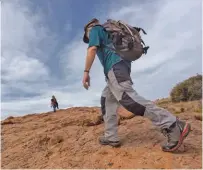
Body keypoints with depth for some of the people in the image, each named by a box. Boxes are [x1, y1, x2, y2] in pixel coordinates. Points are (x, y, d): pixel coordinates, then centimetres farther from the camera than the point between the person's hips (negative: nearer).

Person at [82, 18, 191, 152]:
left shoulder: (94, 29, 15)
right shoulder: (107, 32, 37)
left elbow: (92, 49, -5)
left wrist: (86, 72, -6)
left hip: (115, 67, -10)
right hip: (121, 65, 10)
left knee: (129, 99, -22)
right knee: (107, 99, 13)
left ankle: (175, 126, -25)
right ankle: (111, 137, 11)